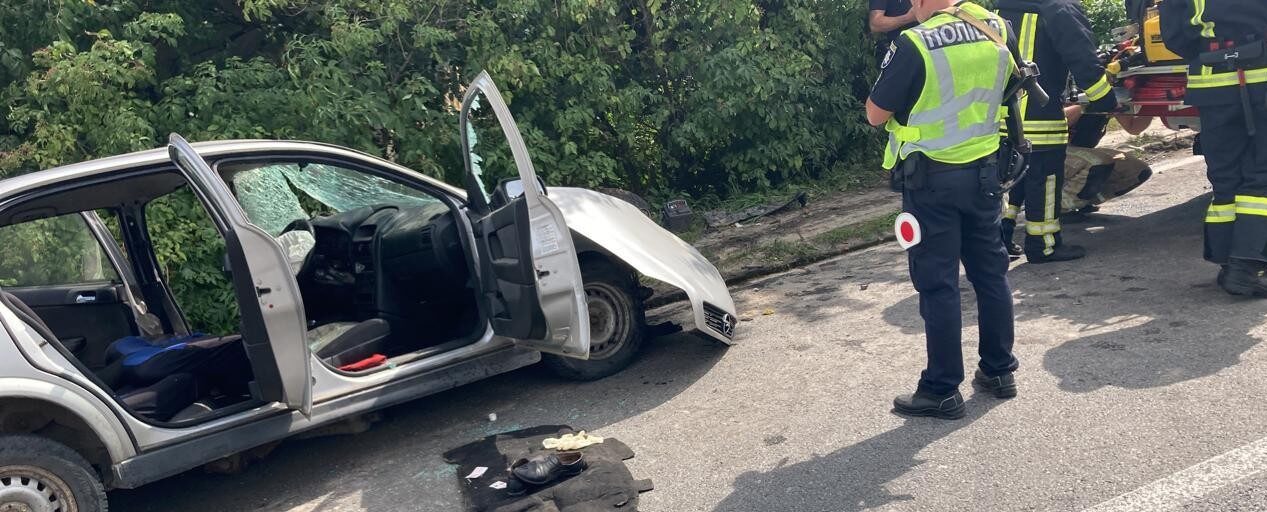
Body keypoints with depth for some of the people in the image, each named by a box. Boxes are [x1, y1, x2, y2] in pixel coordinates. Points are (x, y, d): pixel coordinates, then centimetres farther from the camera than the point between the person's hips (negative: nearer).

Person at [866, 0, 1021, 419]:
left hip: (933, 177, -6)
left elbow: (876, 114, -11)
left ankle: (942, 390, 8)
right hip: (984, 170, 6)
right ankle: (999, 370, 28)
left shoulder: (915, 44, -18)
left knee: (938, 283, 1)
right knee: (990, 270, 16)